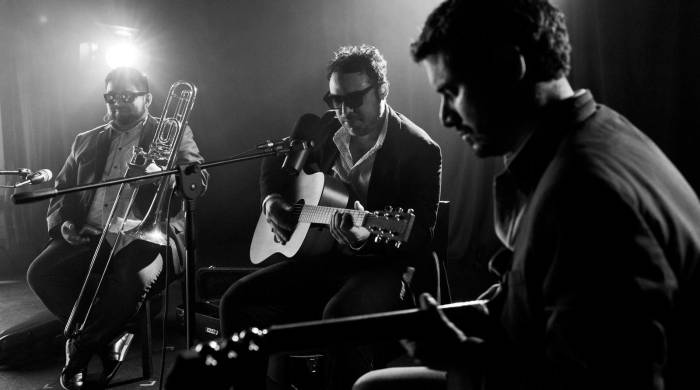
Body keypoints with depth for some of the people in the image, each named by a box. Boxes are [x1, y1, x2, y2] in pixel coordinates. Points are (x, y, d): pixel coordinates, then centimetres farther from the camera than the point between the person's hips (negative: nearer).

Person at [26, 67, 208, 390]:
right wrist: (62, 224, 1)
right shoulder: (86, 142, 22)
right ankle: (109, 337, 0)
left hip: (146, 232, -4)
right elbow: (62, 189, 23)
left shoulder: (174, 134, 9)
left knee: (131, 278, -34)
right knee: (41, 272, -21)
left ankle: (83, 346, -4)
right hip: (89, 236, 4)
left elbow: (199, 181, -6)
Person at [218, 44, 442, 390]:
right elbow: (275, 164, 23)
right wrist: (271, 200, 2)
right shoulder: (324, 129, 5)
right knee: (238, 301, -8)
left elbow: (421, 237, -17)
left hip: (384, 265, -6)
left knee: (341, 315, -37)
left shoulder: (420, 150, -12)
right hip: (324, 257, 6)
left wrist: (367, 237, -36)